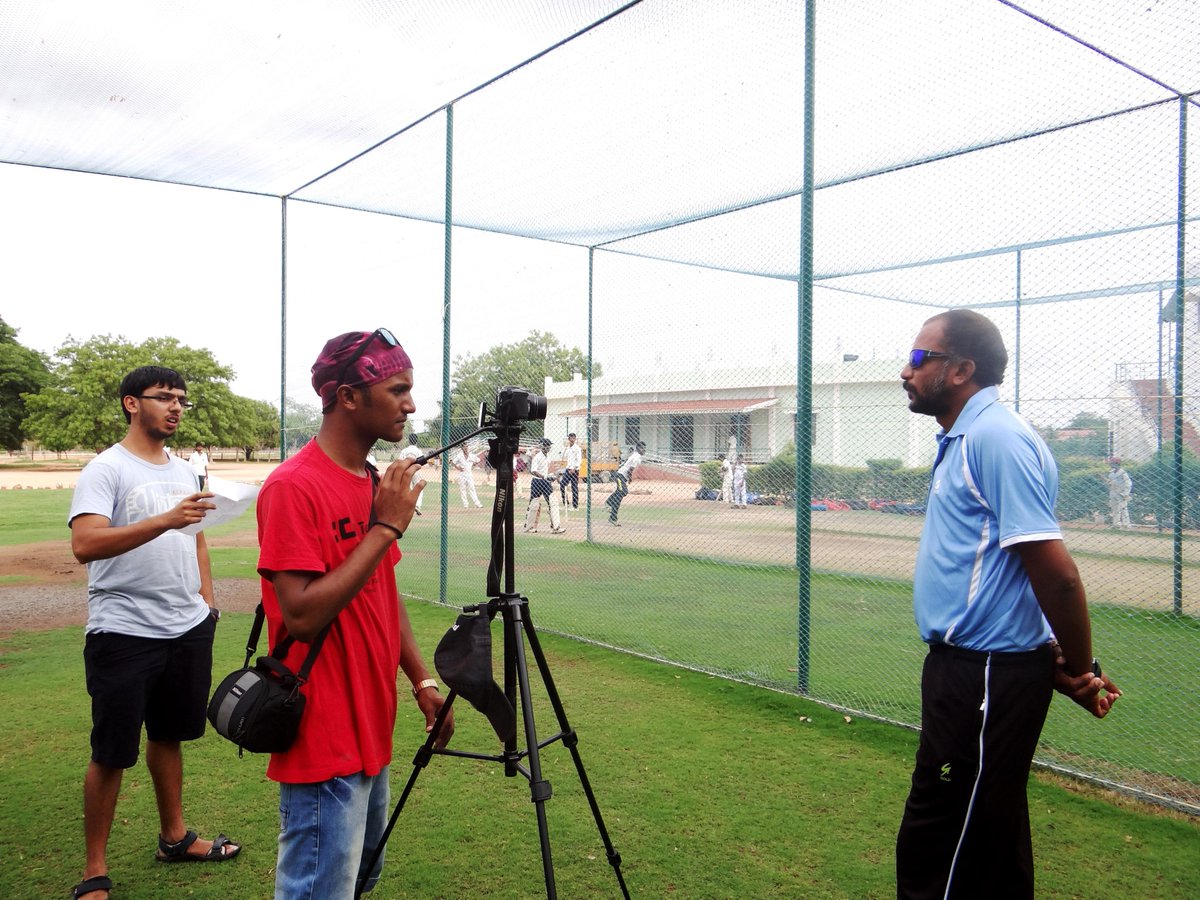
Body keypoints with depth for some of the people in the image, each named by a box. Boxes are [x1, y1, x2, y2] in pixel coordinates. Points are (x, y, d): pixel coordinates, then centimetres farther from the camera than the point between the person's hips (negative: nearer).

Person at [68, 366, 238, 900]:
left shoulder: (183, 471, 12)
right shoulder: (106, 470, -10)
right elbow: (84, 545, -25)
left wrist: (206, 599, 14)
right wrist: (165, 520, -35)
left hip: (187, 629, 7)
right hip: (124, 633, -6)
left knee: (169, 735, 19)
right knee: (112, 754, 3)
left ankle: (174, 837, 34)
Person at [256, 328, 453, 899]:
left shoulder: (376, 484, 9)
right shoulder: (294, 487, -18)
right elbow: (302, 616, -25)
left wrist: (422, 682, 10)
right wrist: (385, 528, -22)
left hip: (370, 732, 9)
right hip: (324, 743, -9)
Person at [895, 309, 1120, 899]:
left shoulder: (995, 437, -19)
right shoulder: (963, 439, 14)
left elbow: (1055, 572, -22)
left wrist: (1081, 670, -9)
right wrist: (1063, 665, 17)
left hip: (987, 676, -10)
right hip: (969, 665, 10)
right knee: (992, 839, 22)